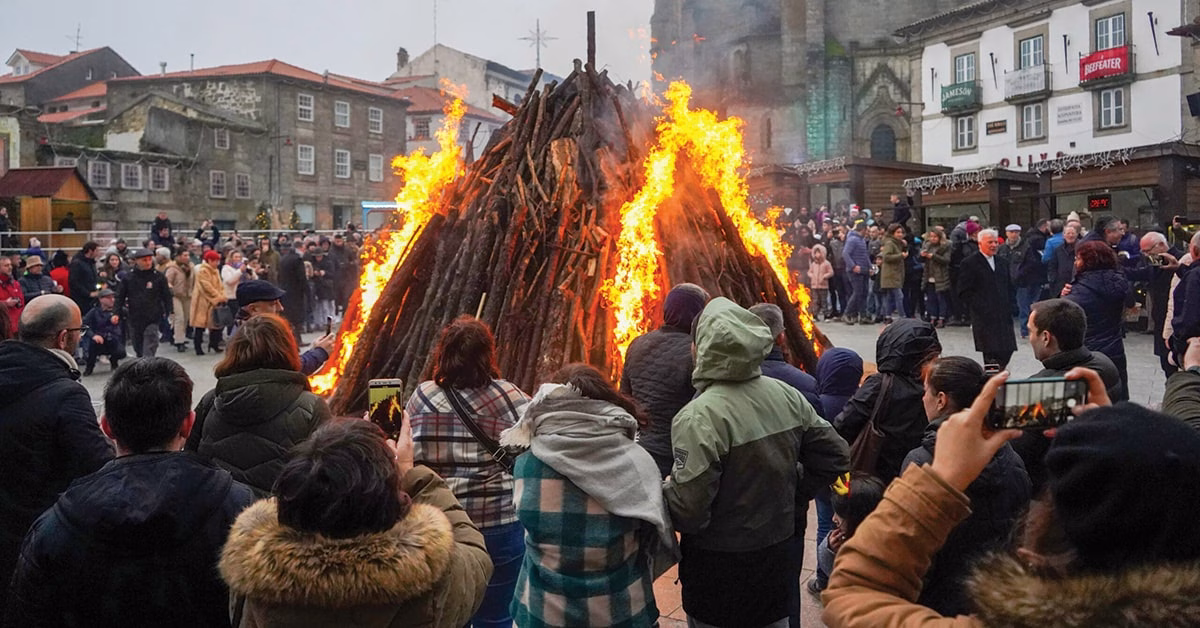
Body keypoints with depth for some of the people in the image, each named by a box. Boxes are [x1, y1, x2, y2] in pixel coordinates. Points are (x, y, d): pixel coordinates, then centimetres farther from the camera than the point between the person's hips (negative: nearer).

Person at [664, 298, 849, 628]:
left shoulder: (699, 417, -25)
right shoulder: (787, 396, -5)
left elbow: (688, 510, -24)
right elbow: (834, 457, 4)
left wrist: (663, 489, -4)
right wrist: (790, 497, 10)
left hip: (719, 569, -5)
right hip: (780, 557, 6)